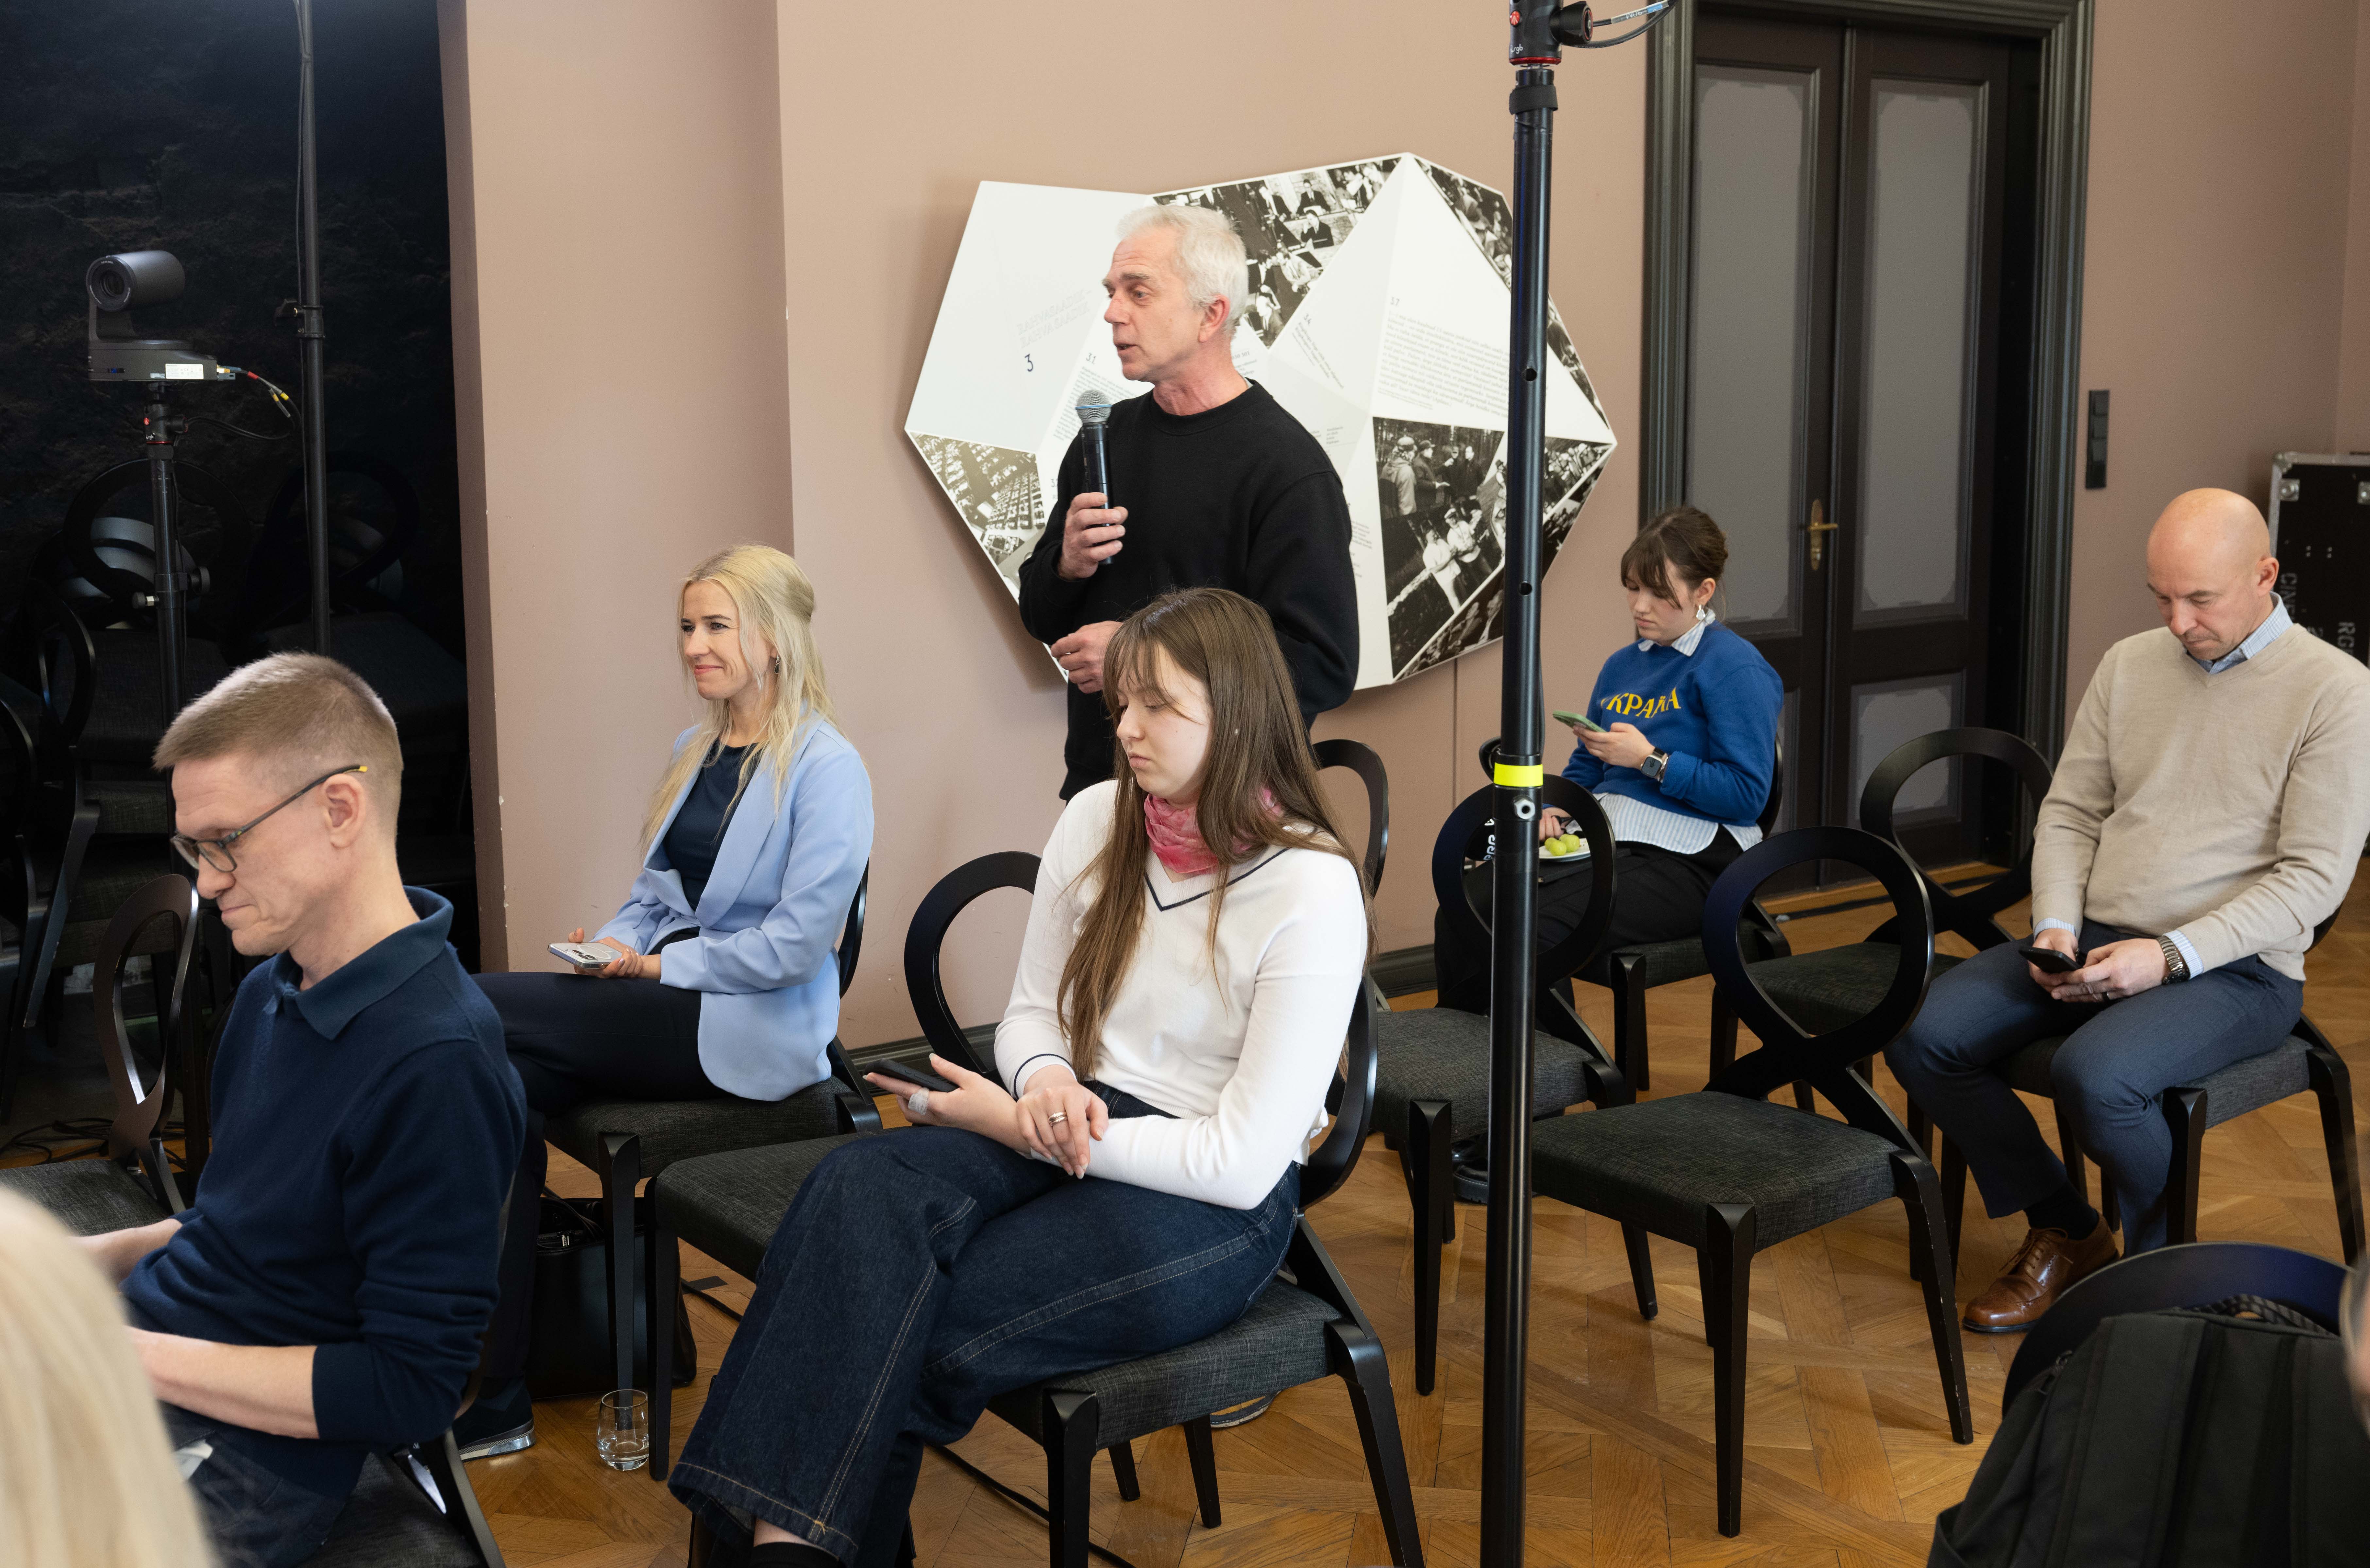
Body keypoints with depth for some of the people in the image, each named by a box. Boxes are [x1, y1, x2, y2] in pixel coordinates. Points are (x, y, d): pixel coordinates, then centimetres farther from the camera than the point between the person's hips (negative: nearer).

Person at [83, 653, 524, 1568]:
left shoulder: (435, 1065, -21)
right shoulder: (268, 993, 9)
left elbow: (413, 1386, -20)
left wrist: (134, 1356, -18)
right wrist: (100, 1256, 3)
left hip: (235, 1459, -9)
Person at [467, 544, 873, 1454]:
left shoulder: (825, 768, -9)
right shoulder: (696, 751, 17)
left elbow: (796, 943, -16)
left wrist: (658, 967, -12)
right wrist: (611, 944, 0)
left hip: (751, 1033, -7)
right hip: (666, 1008, 7)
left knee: (473, 1013, -21)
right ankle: (494, 1402, -16)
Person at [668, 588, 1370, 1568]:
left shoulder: (1313, 891, -14)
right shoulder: (1095, 822, 5)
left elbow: (1243, 1163, -16)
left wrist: (1019, 1125, -15)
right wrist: (1045, 1079, -10)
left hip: (1214, 1211, -5)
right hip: (1076, 1131, 5)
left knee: (908, 1335, -27)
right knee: (862, 1183, -28)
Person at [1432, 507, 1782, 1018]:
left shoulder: (1735, 667, -5)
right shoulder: (1622, 665, 20)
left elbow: (1748, 795, -12)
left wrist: (1649, 759, -15)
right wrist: (1557, 807, 7)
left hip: (1686, 858, -7)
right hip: (1599, 836, 7)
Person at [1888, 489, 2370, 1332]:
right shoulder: (2129, 664, 11)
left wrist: (2171, 955, -20)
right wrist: (2056, 928, -5)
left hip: (2235, 966, -6)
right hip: (2095, 941, 6)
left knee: (2094, 1074, -34)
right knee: (1921, 1036, -14)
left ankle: (2166, 1258, -1)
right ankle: (2064, 1232, 7)